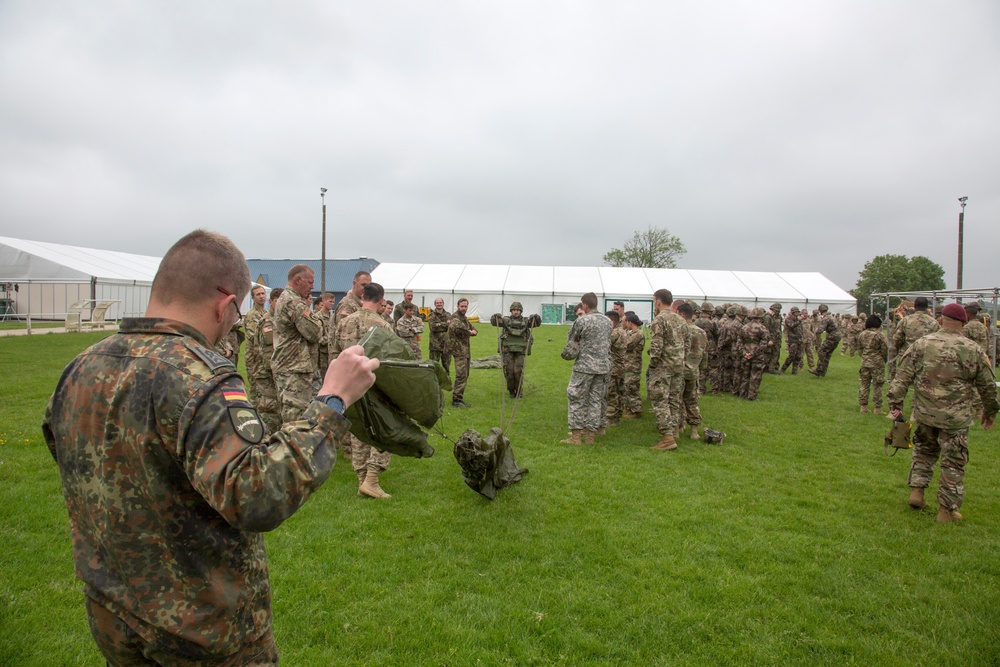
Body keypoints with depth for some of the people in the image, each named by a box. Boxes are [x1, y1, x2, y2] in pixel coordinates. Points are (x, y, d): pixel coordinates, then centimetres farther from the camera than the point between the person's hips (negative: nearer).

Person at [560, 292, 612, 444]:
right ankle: (590, 436, 14)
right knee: (596, 400, 9)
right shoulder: (608, 321, 8)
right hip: (603, 367, 6)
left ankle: (576, 436, 3)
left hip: (585, 366, -6)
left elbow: (572, 339, 1)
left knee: (576, 399, 3)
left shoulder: (582, 321, -11)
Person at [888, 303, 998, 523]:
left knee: (924, 451, 23)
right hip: (956, 418, -2)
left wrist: (895, 403, -2)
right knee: (953, 463, 8)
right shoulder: (973, 350, -2)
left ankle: (916, 491, 20)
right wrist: (989, 412, 21)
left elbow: (902, 377, -5)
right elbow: (988, 386, 8)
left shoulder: (921, 344, -2)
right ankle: (947, 510, 15)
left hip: (924, 414, 2)